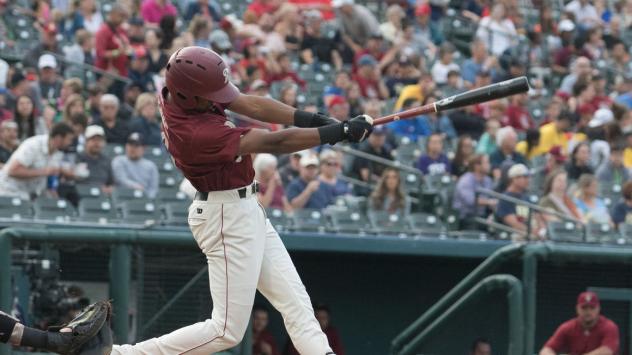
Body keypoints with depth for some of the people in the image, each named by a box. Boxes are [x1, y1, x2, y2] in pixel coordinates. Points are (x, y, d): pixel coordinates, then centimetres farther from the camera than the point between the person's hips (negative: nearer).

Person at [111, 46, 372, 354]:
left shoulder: (177, 91, -7)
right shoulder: (193, 133, -31)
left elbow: (252, 105, -3)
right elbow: (275, 143, -26)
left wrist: (314, 120, -13)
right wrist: (341, 132, -20)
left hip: (245, 210, 10)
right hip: (227, 217, -10)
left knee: (295, 301, 8)